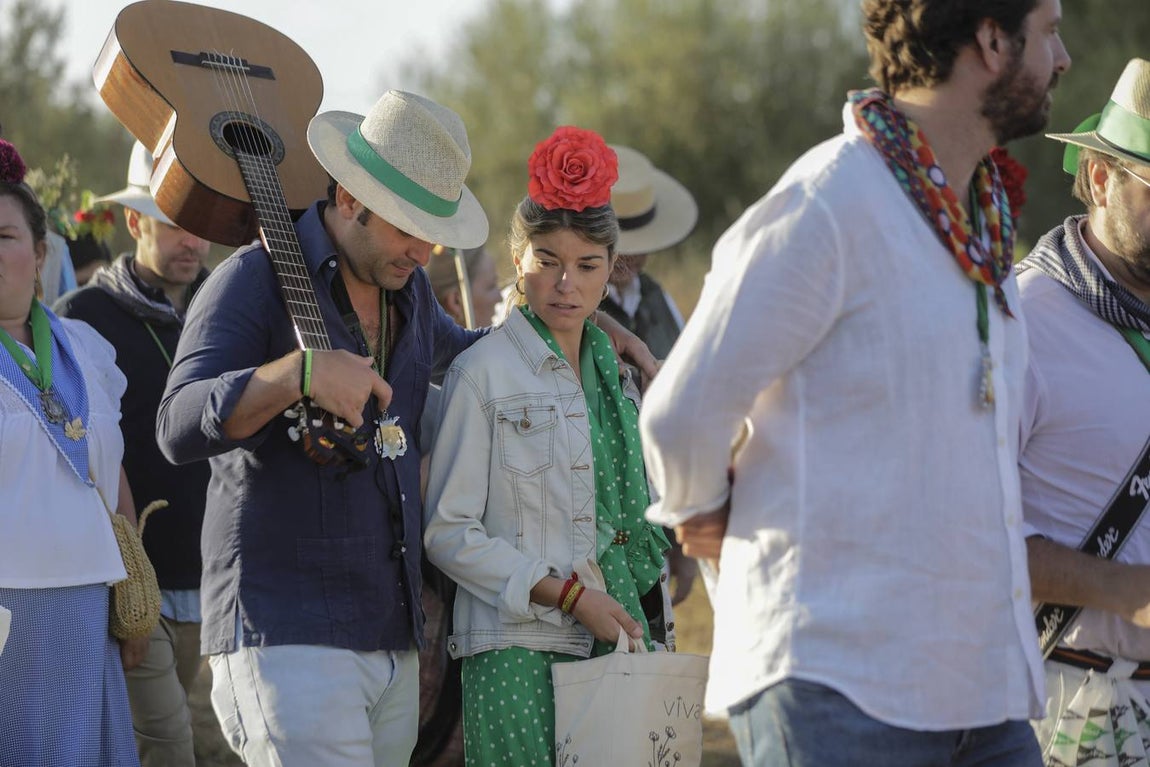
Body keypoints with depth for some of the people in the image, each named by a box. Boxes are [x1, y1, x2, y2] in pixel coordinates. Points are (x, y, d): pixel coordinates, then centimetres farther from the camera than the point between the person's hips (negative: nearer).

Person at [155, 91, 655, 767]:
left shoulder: (408, 290, 17)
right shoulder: (257, 281, -6)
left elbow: (453, 351, 41)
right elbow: (180, 427, -18)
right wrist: (299, 372, -31)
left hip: (394, 644, 8)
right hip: (287, 636, -8)